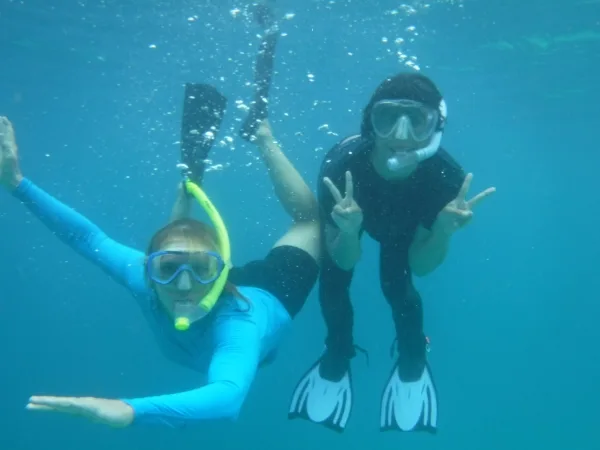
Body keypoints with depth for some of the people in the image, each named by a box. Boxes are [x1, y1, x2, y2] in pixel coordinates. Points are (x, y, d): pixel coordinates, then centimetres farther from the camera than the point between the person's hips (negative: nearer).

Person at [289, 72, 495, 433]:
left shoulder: (446, 176, -39)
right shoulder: (340, 164, -41)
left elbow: (420, 266, -26)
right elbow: (345, 261, -30)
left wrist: (444, 229, -47)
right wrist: (349, 230, -53)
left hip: (405, 224, 0)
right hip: (352, 205, 0)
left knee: (396, 285, -15)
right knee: (332, 279, -14)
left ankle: (413, 357, 18)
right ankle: (338, 357, 18)